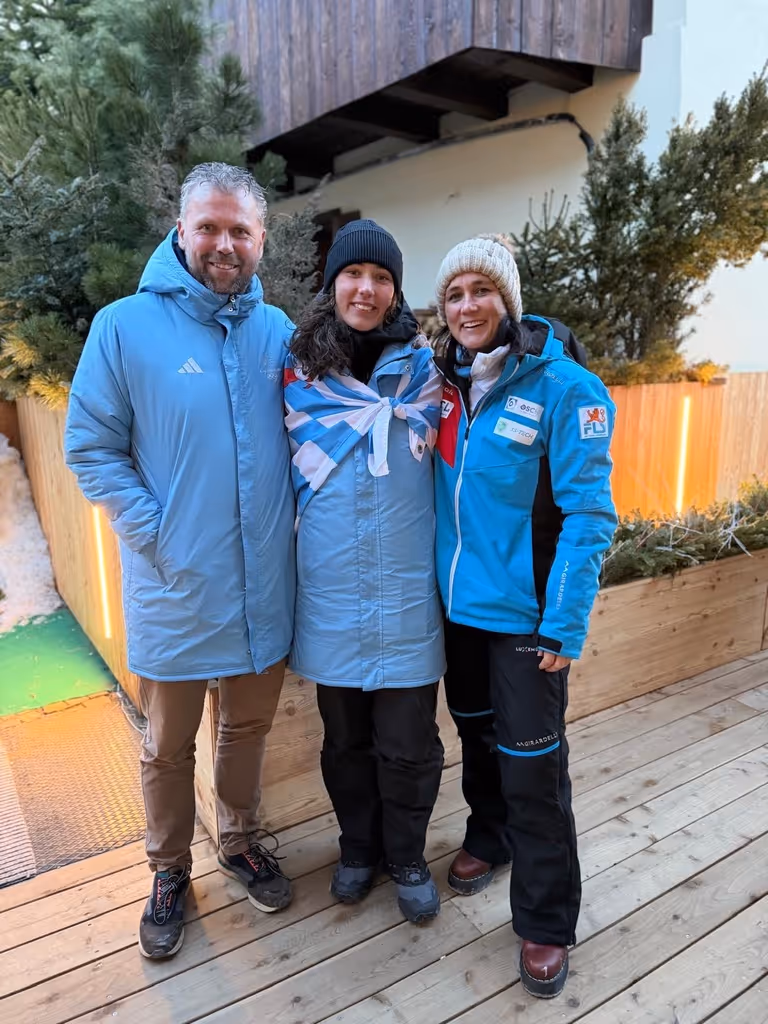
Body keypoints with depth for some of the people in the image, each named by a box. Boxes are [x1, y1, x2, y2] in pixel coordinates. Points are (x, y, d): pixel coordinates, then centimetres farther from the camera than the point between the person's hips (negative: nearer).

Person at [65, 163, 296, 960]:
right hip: (176, 588, -3)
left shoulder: (278, 331, 3)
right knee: (169, 745, 16)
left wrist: (291, 519, 1)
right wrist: (156, 535, -14)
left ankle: (241, 842, 46)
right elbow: (91, 449, -7)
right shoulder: (125, 326, -9)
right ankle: (169, 871, 41)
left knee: (249, 726, 21)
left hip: (264, 584, 3)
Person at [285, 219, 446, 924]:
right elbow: (284, 471, 10)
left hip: (406, 591, -1)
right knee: (345, 736, 17)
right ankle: (358, 846, 41)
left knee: (407, 741, 8)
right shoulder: (300, 369, 3)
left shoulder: (423, 365, 1)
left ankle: (407, 856, 35)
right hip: (330, 589, 2)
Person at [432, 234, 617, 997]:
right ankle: (488, 837, 48)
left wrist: (566, 622, -19)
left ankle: (546, 922, 25)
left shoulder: (562, 386, -14)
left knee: (531, 761, 4)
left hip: (525, 612, -5)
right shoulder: (445, 383, 4)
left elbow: (588, 512, -16)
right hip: (458, 602, 6)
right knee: (476, 731, 22)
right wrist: (436, 580, 4)